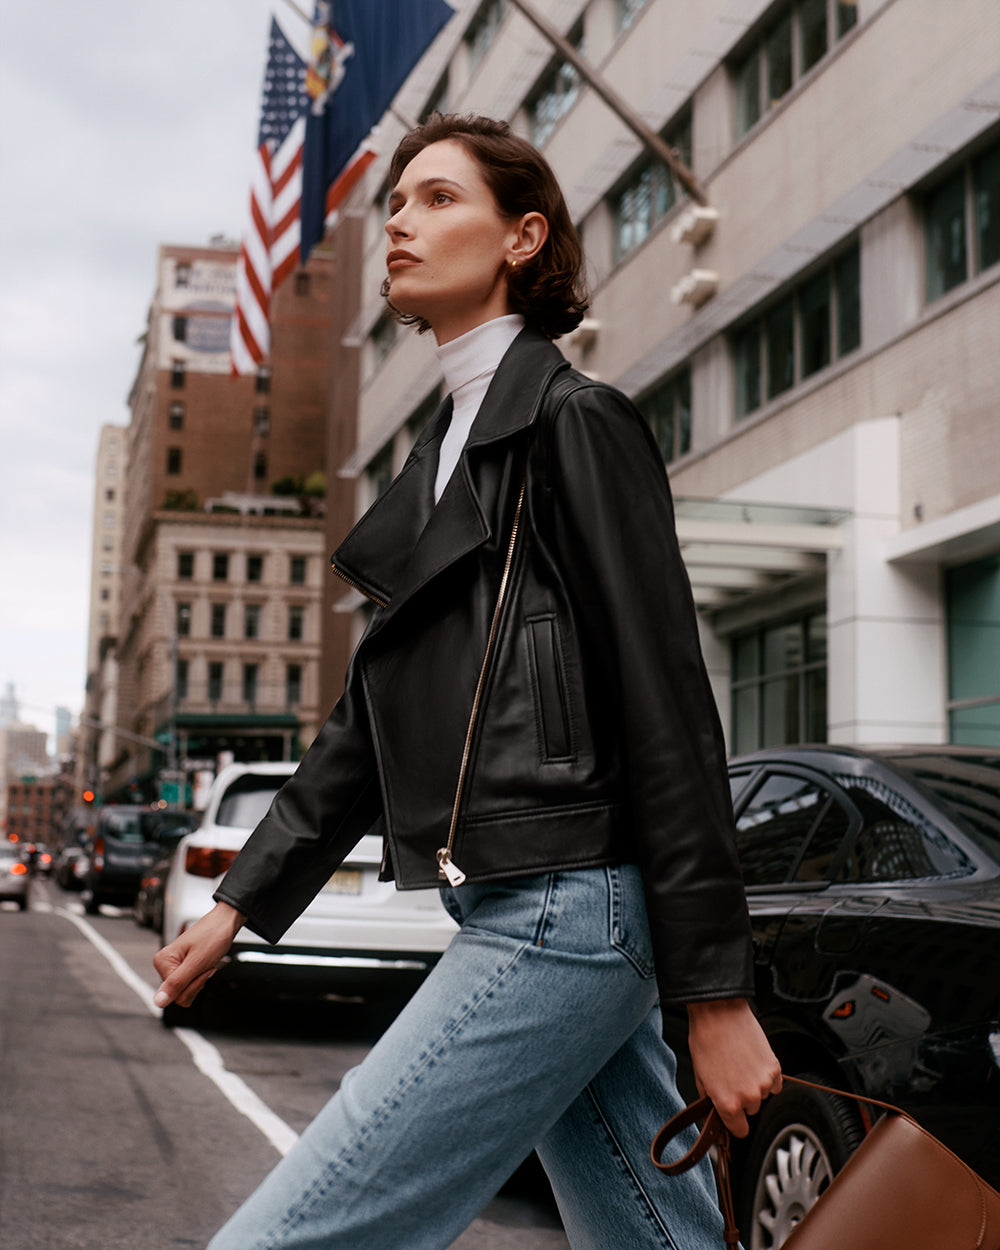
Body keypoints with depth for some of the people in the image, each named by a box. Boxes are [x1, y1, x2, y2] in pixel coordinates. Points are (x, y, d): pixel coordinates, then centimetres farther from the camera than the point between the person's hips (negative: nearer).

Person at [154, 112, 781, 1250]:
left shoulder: (575, 423, -6)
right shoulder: (446, 451, 19)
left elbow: (668, 713, -12)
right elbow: (368, 721, 22)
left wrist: (716, 996, -14)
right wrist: (240, 902, 20)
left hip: (562, 915, -9)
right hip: (510, 913, 9)